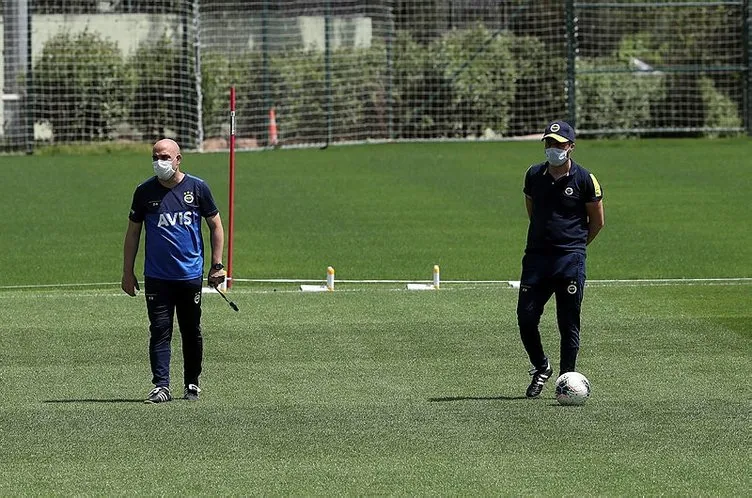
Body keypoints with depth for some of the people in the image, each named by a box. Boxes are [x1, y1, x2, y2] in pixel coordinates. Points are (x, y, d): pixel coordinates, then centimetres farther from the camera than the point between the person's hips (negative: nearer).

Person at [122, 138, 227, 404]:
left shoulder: (197, 188, 1)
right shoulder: (145, 191, 2)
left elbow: (215, 225, 9)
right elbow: (133, 232, 9)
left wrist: (217, 265, 4)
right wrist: (128, 272, 6)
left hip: (191, 275, 0)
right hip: (156, 277, 0)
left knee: (192, 332, 9)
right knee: (159, 331, -6)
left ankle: (192, 383, 22)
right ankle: (161, 386, -6)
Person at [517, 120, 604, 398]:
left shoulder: (584, 179, -3)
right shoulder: (534, 175, 7)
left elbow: (597, 221, 6)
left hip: (570, 260, -3)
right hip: (536, 257, 3)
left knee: (569, 323, 0)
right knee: (526, 317, -2)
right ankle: (541, 368, 19)